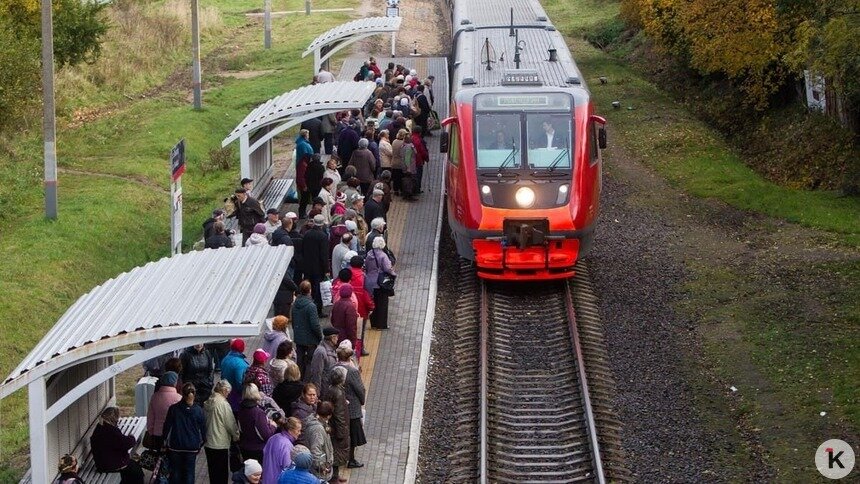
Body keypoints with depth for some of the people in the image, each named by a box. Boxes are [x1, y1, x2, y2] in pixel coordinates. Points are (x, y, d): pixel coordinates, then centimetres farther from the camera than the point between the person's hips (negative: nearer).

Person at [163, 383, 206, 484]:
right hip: (192, 447, 0)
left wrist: (165, 440, 11)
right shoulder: (198, 410, -9)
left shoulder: (173, 409, -9)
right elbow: (203, 429, -1)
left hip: (175, 446, 0)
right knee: (189, 472, 7)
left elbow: (167, 426, -2)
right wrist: (201, 444, 12)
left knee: (175, 472, 11)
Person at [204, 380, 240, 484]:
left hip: (208, 444, 7)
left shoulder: (207, 403, 5)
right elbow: (231, 424, -12)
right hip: (221, 444, -7)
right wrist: (236, 436, 5)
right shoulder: (223, 403, -16)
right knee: (222, 475, 1)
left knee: (213, 473, 16)